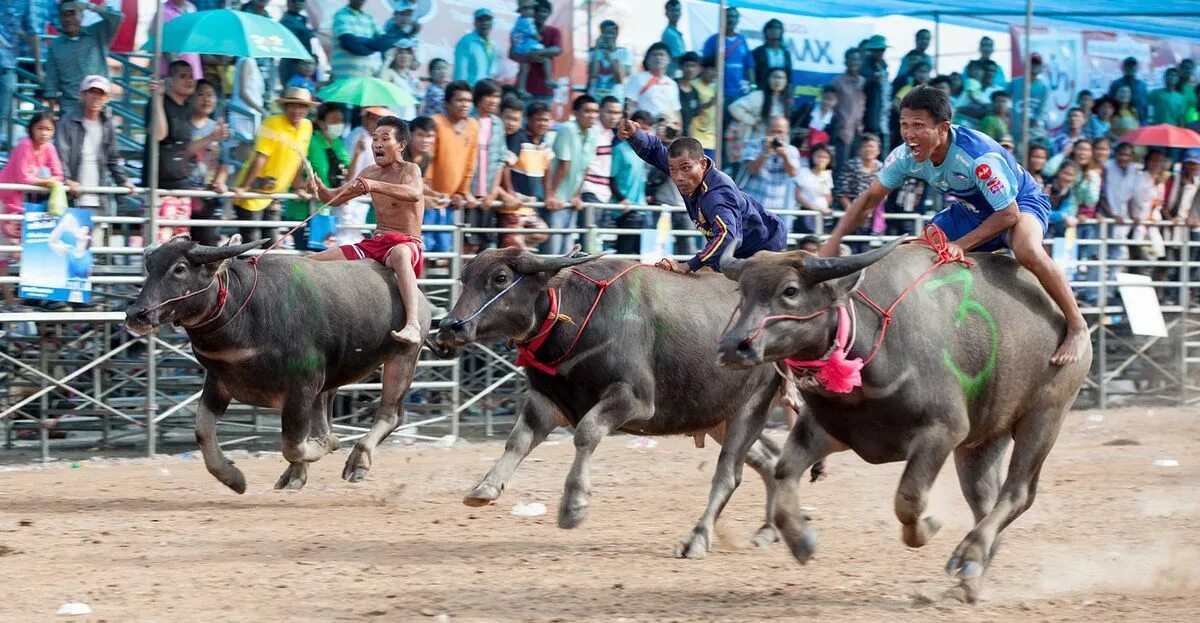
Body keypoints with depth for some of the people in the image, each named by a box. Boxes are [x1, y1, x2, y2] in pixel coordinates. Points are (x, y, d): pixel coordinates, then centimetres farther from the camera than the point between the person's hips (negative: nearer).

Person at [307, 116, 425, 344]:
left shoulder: (409, 170, -7)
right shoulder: (372, 173, 14)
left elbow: (414, 193, -32)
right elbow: (334, 198, 17)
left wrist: (375, 186, -47)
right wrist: (318, 188, -8)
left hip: (407, 244, -8)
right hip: (374, 244, 8)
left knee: (399, 254, -46)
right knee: (311, 263, 0)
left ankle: (413, 326, -62)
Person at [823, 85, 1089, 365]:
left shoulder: (979, 157, -37)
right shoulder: (905, 157, -17)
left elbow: (1008, 214, -29)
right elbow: (870, 198, -3)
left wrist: (961, 245, -32)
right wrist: (833, 242, -12)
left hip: (1020, 202, -7)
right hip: (972, 210, 7)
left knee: (1027, 251, -39)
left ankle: (1078, 327, -26)